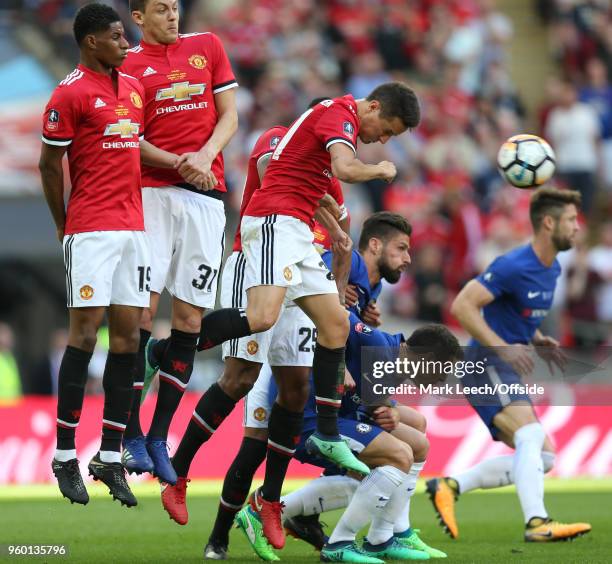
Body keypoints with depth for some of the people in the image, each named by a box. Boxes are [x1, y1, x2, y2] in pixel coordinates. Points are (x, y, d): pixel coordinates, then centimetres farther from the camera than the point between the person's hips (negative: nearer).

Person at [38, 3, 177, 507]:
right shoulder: (70, 93, -7)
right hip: (91, 229, -7)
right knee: (85, 333, -8)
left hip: (133, 227, 7)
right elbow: (50, 164, -4)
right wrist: (64, 227, 1)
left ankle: (111, 457, 6)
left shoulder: (133, 87, 15)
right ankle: (65, 456, -2)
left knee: (128, 337, 3)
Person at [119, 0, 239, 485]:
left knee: (190, 317, 0)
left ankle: (159, 437, 6)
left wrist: (205, 155, -5)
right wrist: (178, 165, -11)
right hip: (151, 193, -3)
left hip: (205, 196, 3)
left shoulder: (207, 47, 14)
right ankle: (131, 435, -4)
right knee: (142, 309, -11)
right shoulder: (128, 64, 6)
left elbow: (229, 116, 13)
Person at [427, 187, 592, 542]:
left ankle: (451, 486, 6)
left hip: (507, 370, 9)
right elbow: (462, 305, -20)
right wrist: (503, 348, -25)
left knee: (543, 457, 4)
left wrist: (539, 341, 8)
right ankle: (537, 523, -37)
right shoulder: (514, 266, -17)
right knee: (532, 436, -27)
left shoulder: (552, 269, 12)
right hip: (486, 366, -9)